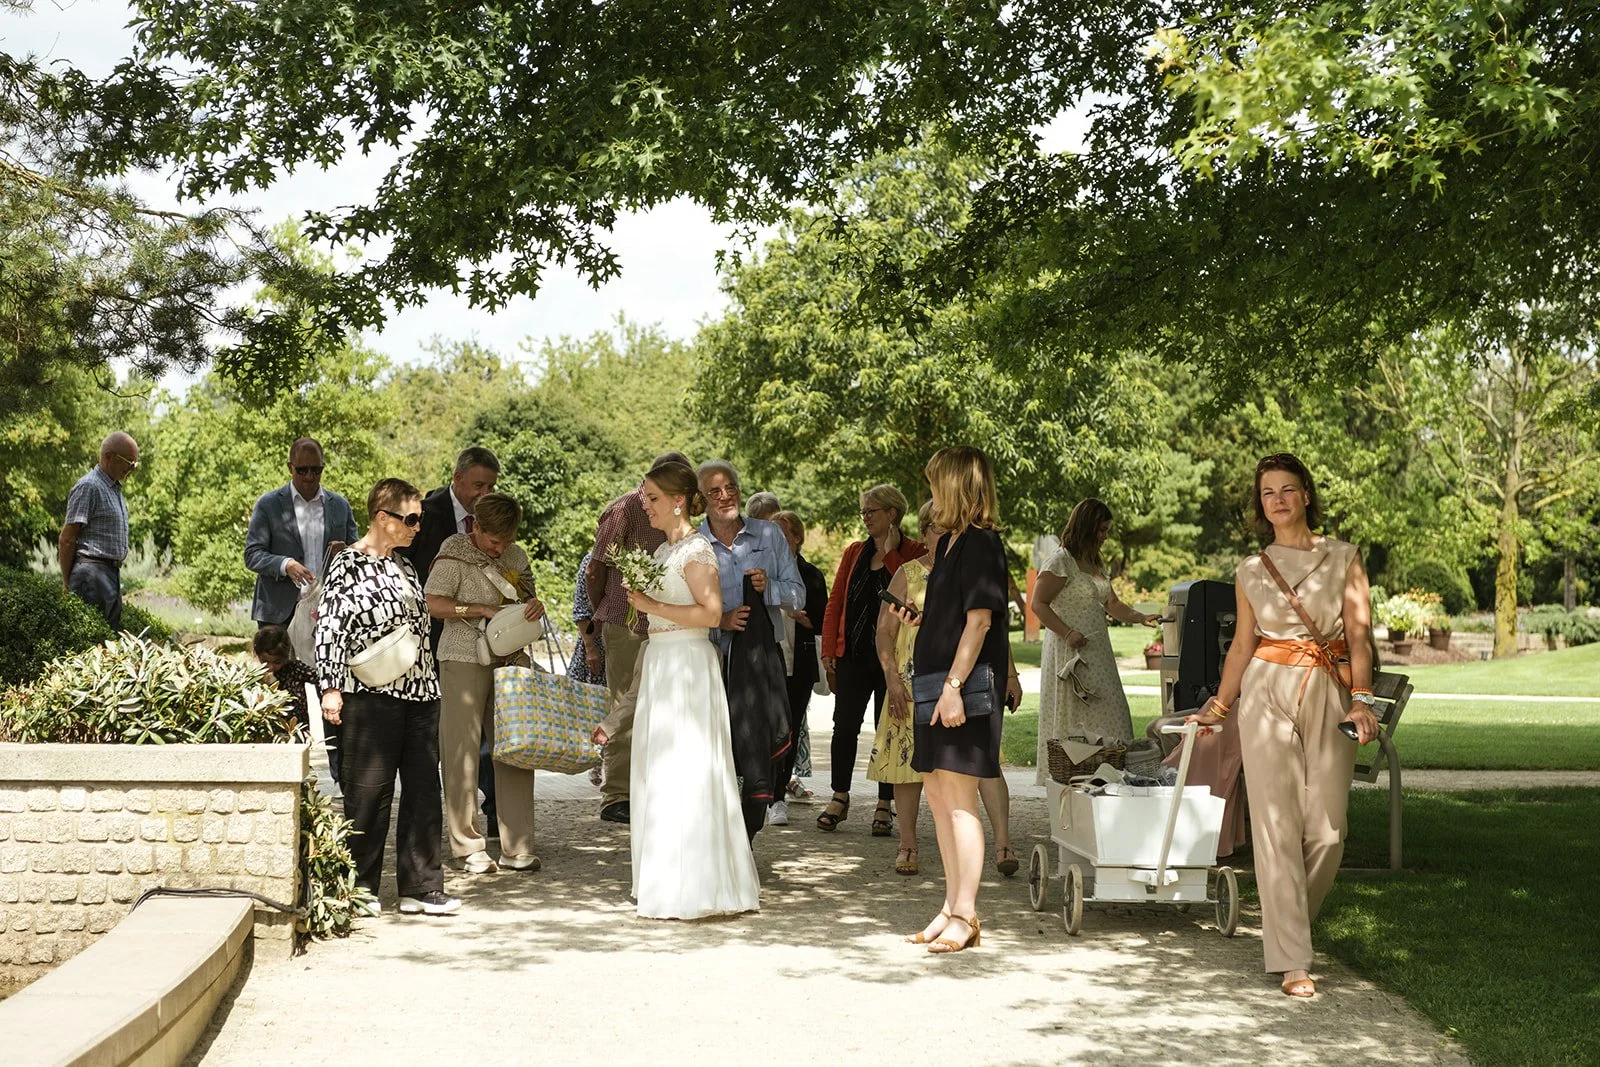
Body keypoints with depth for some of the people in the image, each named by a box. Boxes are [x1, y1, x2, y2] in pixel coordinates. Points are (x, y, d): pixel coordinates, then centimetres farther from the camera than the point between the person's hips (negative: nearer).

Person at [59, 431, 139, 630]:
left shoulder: (114, 488, 19)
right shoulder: (89, 487, -10)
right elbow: (66, 539, -13)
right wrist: (67, 584, -11)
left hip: (112, 574, 10)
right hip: (92, 572, -10)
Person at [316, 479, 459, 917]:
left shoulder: (403, 565, 17)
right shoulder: (348, 564, -6)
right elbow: (330, 627, -10)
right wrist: (331, 687, -16)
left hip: (420, 692, 8)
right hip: (372, 695, -7)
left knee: (423, 790, 6)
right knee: (368, 792, -1)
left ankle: (421, 887, 11)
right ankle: (359, 888, 9)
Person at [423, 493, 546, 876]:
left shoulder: (516, 555, 12)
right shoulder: (454, 554, -5)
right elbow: (432, 603, -11)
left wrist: (535, 605, -1)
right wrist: (482, 609, -17)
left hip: (509, 660, 5)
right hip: (464, 660, -5)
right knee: (463, 752, -2)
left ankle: (517, 848, 8)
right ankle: (469, 848, 5)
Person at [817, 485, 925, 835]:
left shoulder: (915, 554, -2)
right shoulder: (854, 552, 11)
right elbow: (835, 602, 11)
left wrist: (891, 551, -18)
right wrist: (828, 650, 3)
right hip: (853, 653, 4)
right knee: (844, 725, 2)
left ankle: (885, 805, 11)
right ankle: (839, 797, 15)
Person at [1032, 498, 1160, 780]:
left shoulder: (1097, 563, 16)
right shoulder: (1060, 562, -10)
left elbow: (1112, 604, 17)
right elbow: (1039, 604, -12)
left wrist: (1142, 618, 2)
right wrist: (1067, 633, -20)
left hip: (1097, 651, 8)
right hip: (1070, 651, -8)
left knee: (1105, 715, 4)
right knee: (1073, 717, -8)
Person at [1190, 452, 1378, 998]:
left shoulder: (1344, 558, 6)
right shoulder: (1250, 572, 9)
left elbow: (1359, 633, -1)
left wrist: (1361, 698, -12)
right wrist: (1220, 703, 18)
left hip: (1329, 695, 0)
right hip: (1267, 692, 0)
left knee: (1327, 829, -2)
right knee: (1277, 824, -6)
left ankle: (1291, 925, 24)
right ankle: (1292, 959, -3)